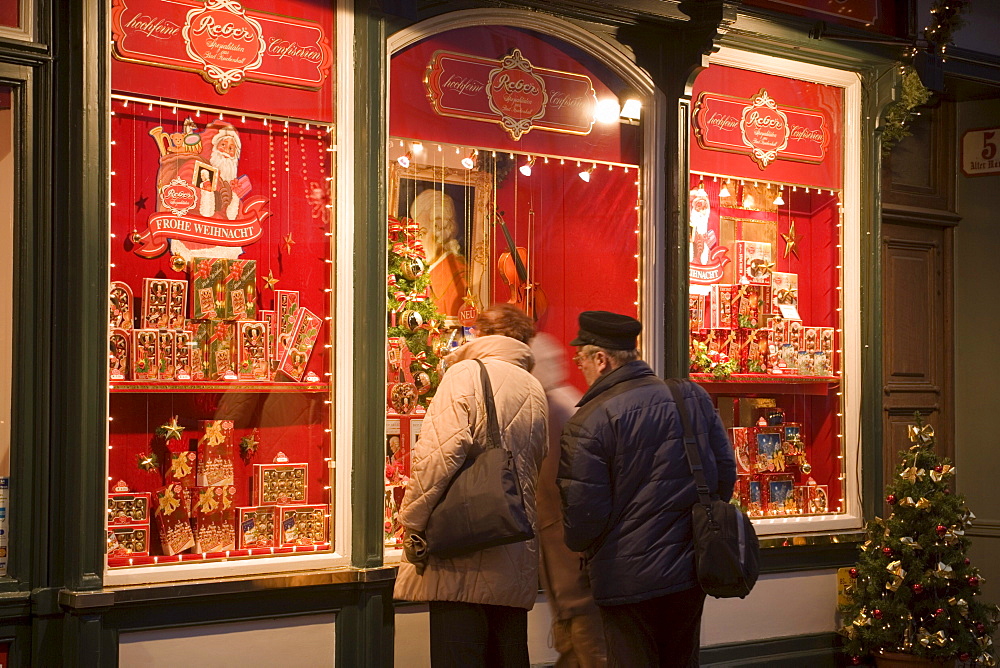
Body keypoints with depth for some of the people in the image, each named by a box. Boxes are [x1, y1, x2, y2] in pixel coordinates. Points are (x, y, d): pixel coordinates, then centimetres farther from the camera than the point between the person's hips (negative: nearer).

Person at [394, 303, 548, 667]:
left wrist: (412, 521, -10)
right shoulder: (535, 392, 14)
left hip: (463, 561, -6)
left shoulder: (466, 375, -5)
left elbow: (440, 454, -17)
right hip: (517, 564, 7)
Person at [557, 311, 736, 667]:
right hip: (692, 571, 6)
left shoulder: (587, 423, -16)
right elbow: (726, 471, 8)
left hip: (628, 582, -6)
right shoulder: (694, 396, 2)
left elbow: (582, 515, -16)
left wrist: (579, 545, 6)